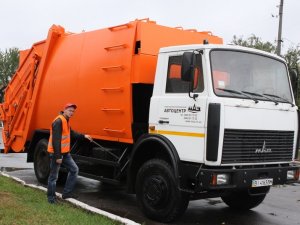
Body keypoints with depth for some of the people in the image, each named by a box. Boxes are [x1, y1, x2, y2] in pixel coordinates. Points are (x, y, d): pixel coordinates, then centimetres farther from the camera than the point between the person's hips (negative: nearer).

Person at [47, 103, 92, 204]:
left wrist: (83, 136, 15)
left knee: (74, 169, 12)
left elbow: (71, 133, 25)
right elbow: (56, 140, -24)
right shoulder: (58, 121, -20)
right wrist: (58, 156, -25)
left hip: (65, 153, 10)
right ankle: (51, 197, 14)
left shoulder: (66, 121, 13)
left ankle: (66, 192, 18)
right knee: (54, 176, 1)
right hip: (56, 153, -10)